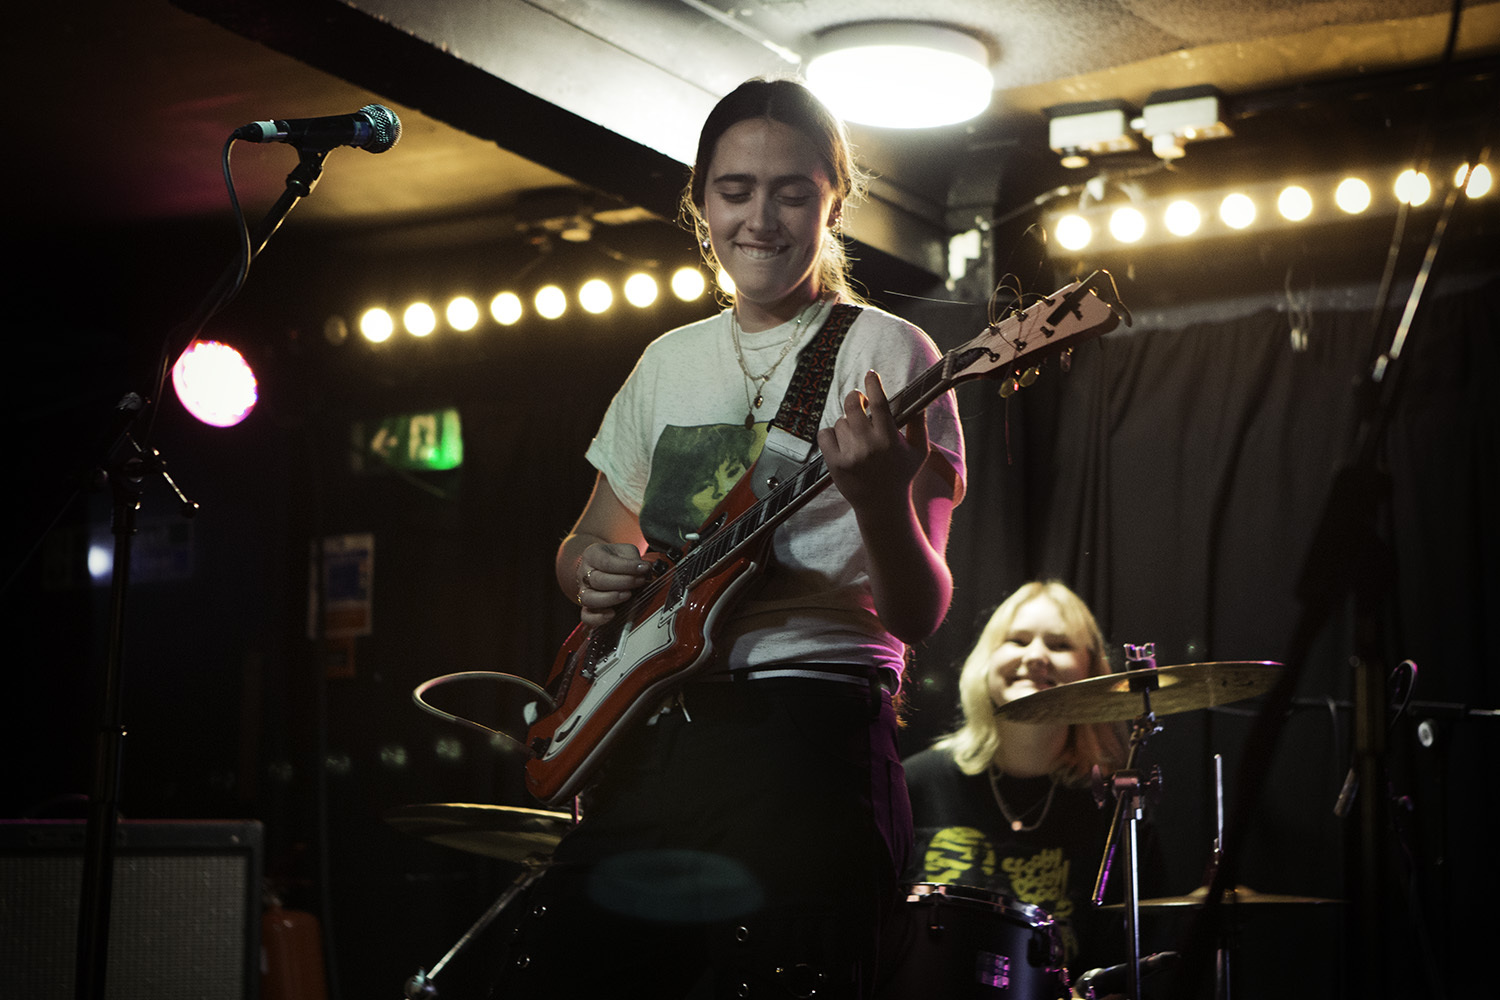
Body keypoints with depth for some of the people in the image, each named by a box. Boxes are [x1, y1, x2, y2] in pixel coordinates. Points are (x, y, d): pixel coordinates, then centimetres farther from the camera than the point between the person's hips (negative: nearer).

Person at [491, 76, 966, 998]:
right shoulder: (668, 362, 16)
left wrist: (882, 503, -30)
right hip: (649, 733, 6)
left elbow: (919, 617, -9)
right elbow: (589, 540, 27)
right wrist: (595, 569, 3)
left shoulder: (887, 356, -2)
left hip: (807, 738, -5)